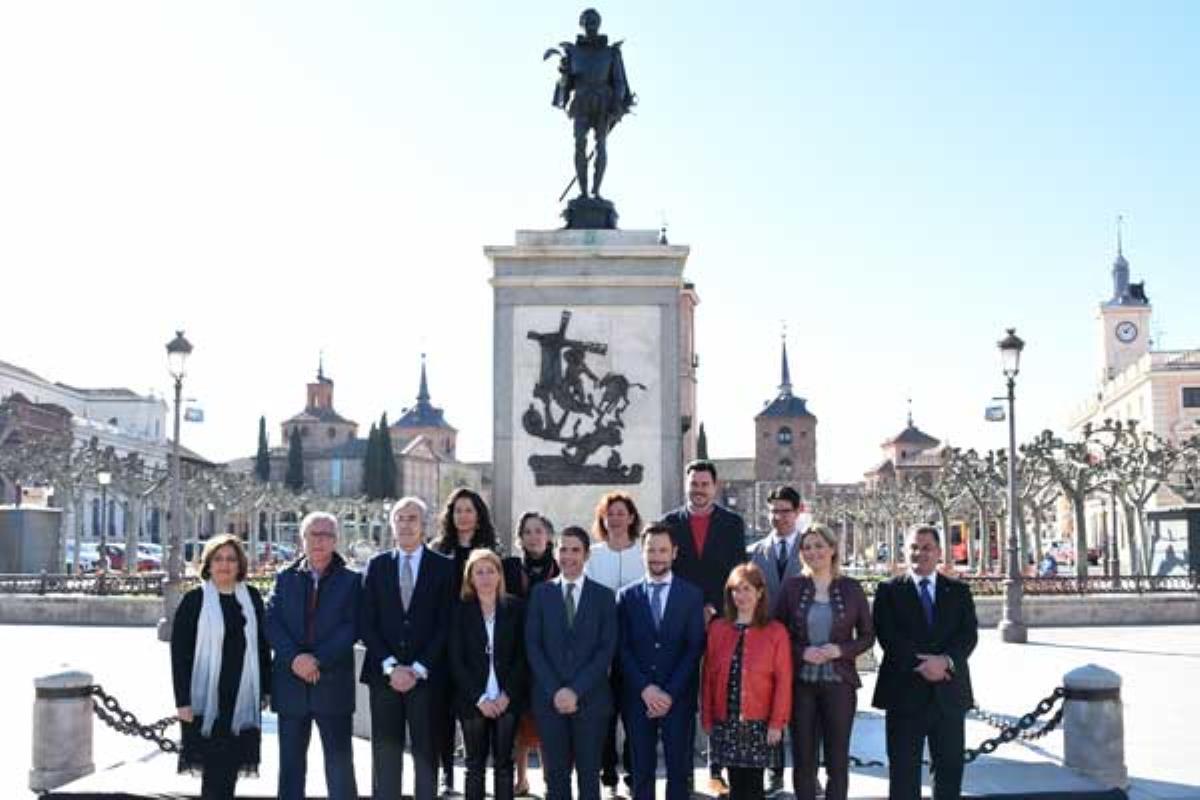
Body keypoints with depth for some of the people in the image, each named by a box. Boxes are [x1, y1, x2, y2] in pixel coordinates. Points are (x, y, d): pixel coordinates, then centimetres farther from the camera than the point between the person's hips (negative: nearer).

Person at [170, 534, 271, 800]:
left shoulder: (252, 597, 7)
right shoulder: (194, 600, -4)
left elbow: (263, 646, 12)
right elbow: (179, 652, -6)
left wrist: (265, 689, 8)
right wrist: (182, 700, -11)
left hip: (243, 698, 3)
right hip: (206, 698, -3)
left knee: (230, 768, 8)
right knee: (214, 770, -2)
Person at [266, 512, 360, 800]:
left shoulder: (350, 581, 1)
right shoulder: (285, 578, 9)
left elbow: (351, 628, -8)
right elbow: (272, 623, -1)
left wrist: (317, 659, -17)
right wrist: (294, 658, -16)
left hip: (334, 686, -2)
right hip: (291, 686, 2)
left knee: (340, 763, 2)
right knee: (291, 764, 9)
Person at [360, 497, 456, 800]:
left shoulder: (444, 567, 3)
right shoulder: (377, 566, 9)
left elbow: (446, 624, -2)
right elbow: (367, 623, 4)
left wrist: (418, 669, -9)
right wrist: (391, 666, -7)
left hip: (427, 676, -1)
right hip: (384, 674, 2)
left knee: (426, 752, 2)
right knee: (385, 752, 3)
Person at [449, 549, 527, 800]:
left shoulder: (515, 607, 2)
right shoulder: (460, 610, 1)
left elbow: (522, 655, 1)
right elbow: (456, 660, -2)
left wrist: (507, 694, -9)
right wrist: (479, 698, -10)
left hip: (507, 700, 0)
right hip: (472, 701, 0)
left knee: (504, 764, 5)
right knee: (475, 765, 5)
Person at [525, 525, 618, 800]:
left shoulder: (604, 596, 4)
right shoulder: (541, 593, 7)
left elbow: (607, 649, -3)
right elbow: (533, 646, 2)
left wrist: (576, 691, -11)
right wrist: (554, 690, -9)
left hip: (591, 699, -1)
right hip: (549, 698, 1)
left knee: (589, 773, 3)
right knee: (556, 773, 4)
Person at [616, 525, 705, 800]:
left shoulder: (692, 595, 4)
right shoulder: (627, 596, 7)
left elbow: (695, 648, -1)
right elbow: (623, 648, 2)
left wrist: (671, 693, -9)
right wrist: (645, 688, -9)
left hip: (678, 697, -1)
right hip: (637, 697, 1)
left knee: (678, 768, 1)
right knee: (642, 770, 4)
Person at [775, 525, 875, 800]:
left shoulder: (851, 588, 1)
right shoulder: (792, 587, 1)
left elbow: (867, 636, 6)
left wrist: (841, 650, -12)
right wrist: (801, 652, -12)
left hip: (839, 683, 0)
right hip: (801, 683, 0)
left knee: (838, 760, 4)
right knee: (803, 759, 6)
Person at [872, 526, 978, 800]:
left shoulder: (959, 591, 11)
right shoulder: (889, 590, 4)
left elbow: (969, 634, -1)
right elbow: (888, 635, -8)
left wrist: (946, 660, -19)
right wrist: (921, 664, -19)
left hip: (948, 693, 2)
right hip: (905, 692, -2)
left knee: (950, 767, 8)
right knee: (903, 770, 3)